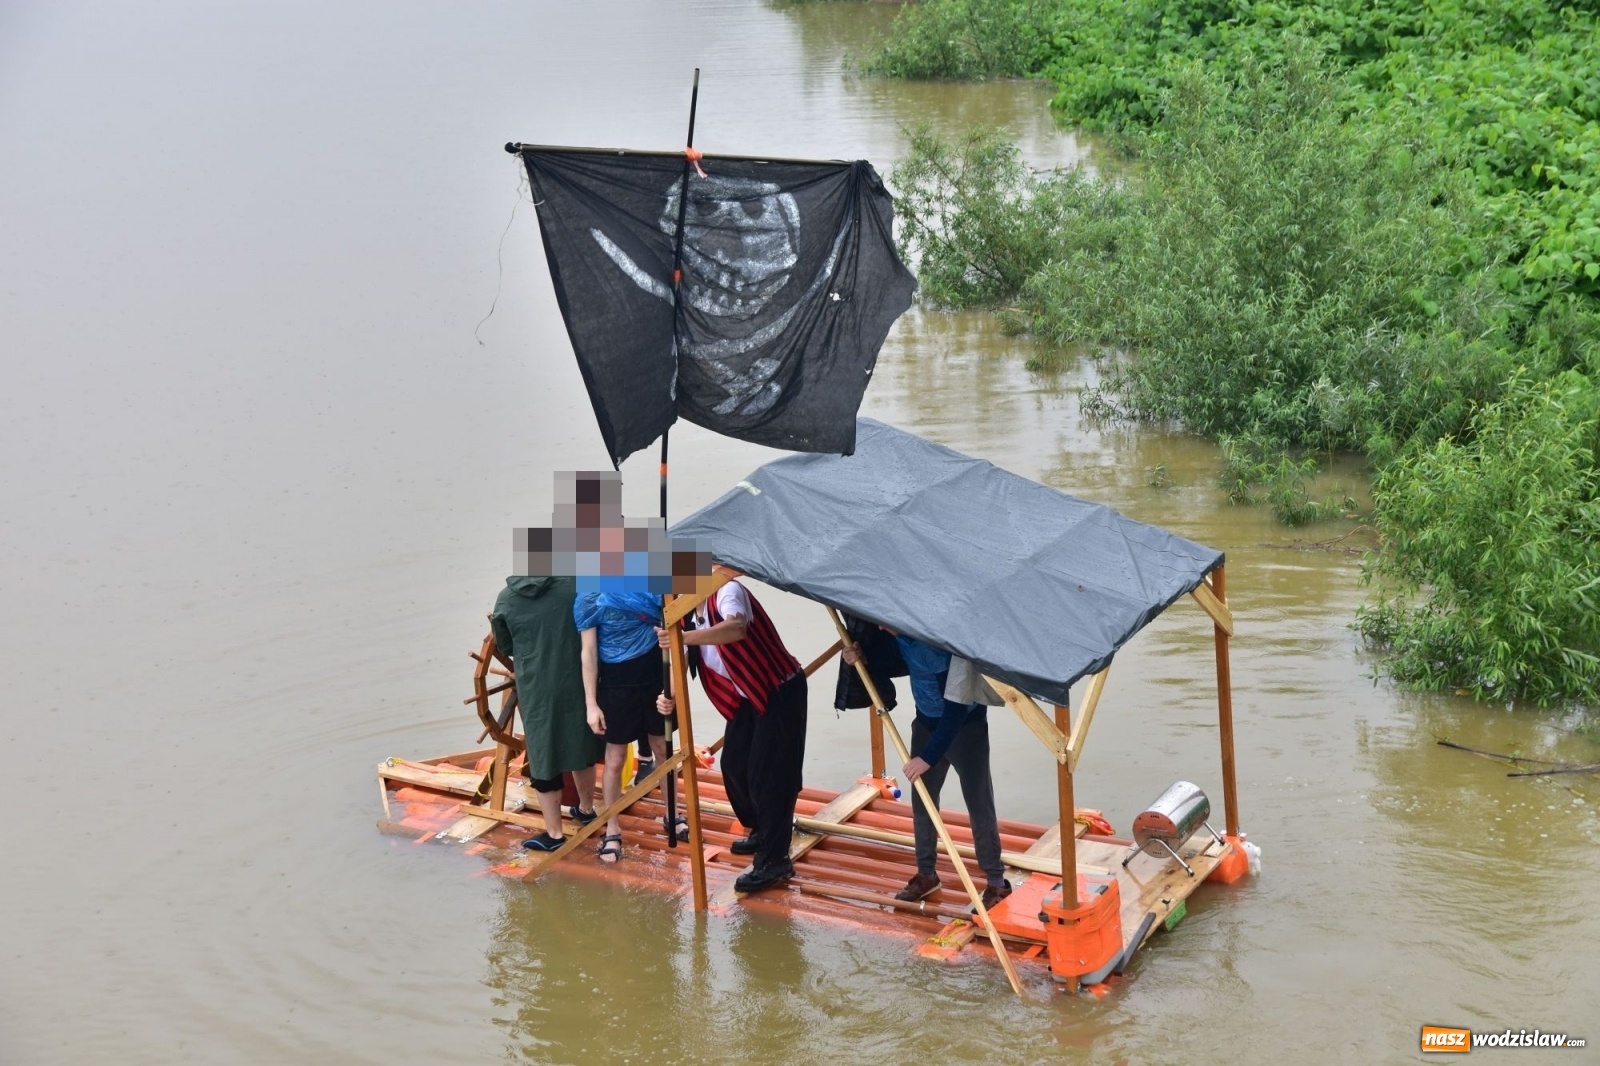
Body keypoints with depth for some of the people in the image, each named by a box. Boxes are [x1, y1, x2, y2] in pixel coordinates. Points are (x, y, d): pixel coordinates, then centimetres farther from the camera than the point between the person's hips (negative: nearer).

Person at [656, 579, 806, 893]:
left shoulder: (727, 591, -21)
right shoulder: (686, 616, 4)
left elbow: (737, 628, -42)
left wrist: (684, 637, -54)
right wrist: (670, 696, -25)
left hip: (781, 690, -9)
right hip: (748, 697, 9)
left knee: (768, 774, -10)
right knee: (734, 765, 13)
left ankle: (773, 861, -5)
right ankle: (762, 831, 35)